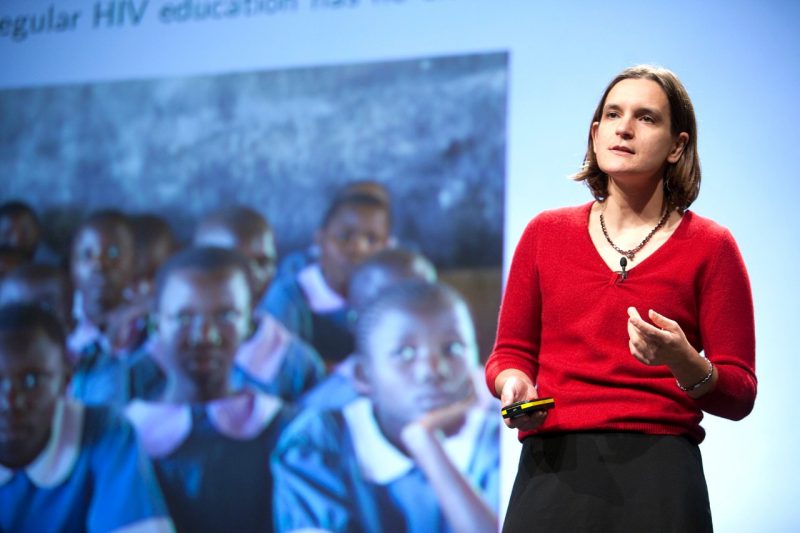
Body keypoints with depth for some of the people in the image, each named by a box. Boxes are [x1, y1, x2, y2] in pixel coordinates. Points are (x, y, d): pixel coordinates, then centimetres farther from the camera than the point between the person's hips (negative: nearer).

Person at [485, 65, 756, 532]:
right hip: (553, 466, 2)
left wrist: (685, 363, -18)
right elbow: (511, 352, 15)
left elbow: (739, 395, 1)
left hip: (658, 474, -2)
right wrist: (514, 384, -7)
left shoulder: (710, 247, 3)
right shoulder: (547, 232, 10)